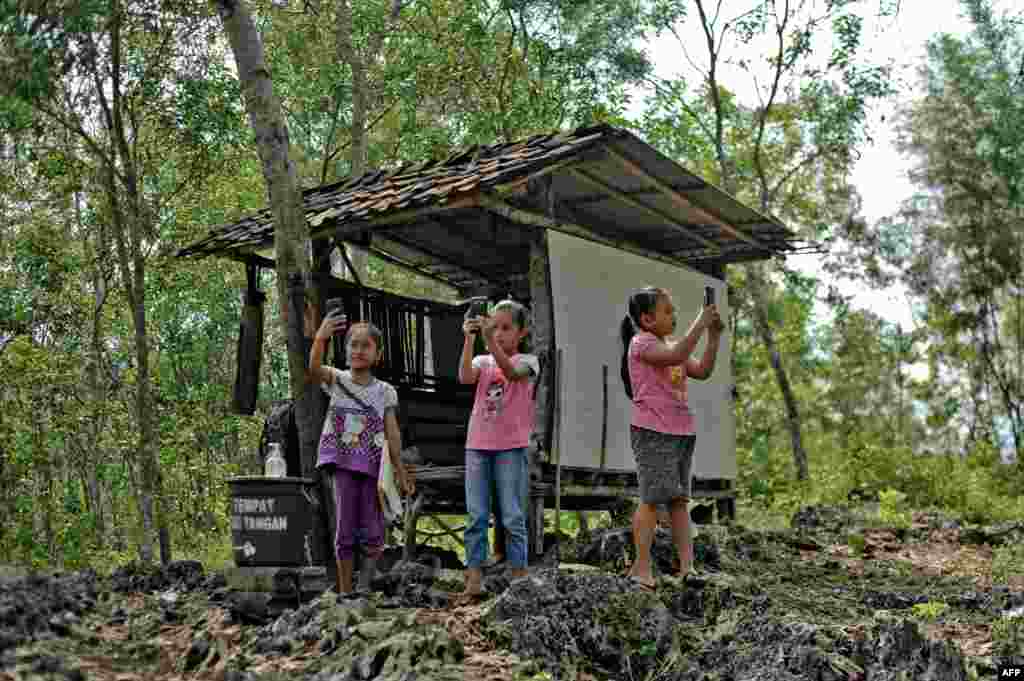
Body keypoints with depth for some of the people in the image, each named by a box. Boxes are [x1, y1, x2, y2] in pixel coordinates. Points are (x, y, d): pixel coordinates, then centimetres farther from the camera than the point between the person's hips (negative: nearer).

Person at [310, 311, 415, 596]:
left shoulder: (385, 391, 5)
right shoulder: (336, 380, 1)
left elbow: (392, 433, 4)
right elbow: (314, 368, -22)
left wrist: (400, 469, -1)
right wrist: (320, 338, -40)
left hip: (373, 467, 1)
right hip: (343, 466, -1)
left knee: (373, 532, 1)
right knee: (345, 530, 3)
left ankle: (365, 587, 17)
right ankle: (345, 590, 13)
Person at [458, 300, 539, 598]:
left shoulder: (527, 361, 0)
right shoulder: (483, 361, 9)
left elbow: (511, 372, -24)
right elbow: (465, 377, -13)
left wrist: (490, 340, -34)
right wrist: (469, 339, -20)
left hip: (511, 447, -3)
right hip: (477, 445, 3)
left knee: (513, 516, 1)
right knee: (476, 515, 3)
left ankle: (518, 576, 10)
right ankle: (474, 577, 7)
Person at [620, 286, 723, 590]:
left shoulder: (670, 347, 19)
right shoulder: (641, 343, -8)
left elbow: (702, 371, 12)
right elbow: (676, 356, -25)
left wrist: (714, 336, 5)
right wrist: (700, 323, -19)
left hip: (681, 431, 8)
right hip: (652, 431, -8)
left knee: (679, 499, 7)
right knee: (653, 497, -8)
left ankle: (686, 565, 7)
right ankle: (641, 566, -3)